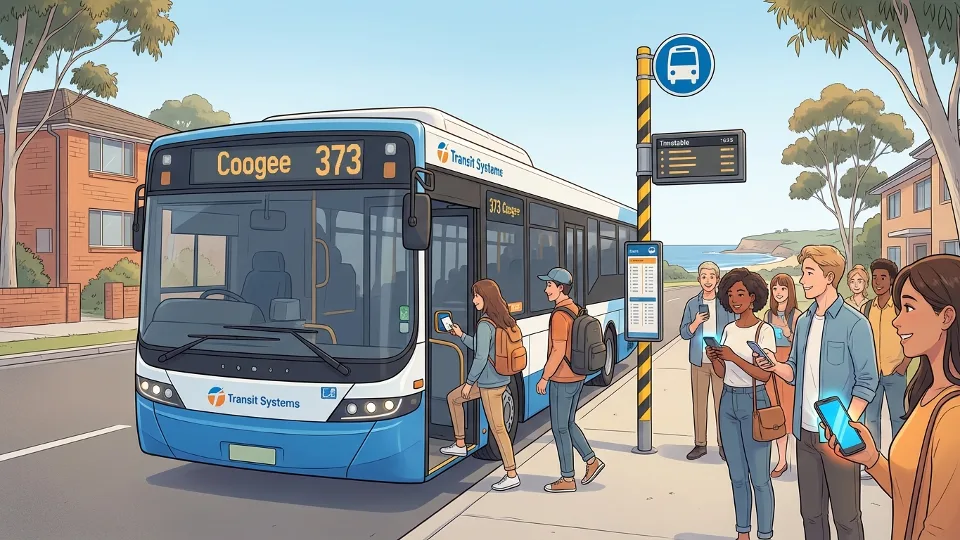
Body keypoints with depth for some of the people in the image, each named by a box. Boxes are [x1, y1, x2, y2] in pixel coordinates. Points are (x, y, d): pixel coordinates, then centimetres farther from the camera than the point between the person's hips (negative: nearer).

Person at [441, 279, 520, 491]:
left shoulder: (485, 325, -21)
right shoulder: (502, 321, 7)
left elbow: (481, 357, -24)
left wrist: (469, 383, -14)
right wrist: (461, 335, 20)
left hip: (490, 383, -10)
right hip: (499, 379, 10)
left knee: (497, 428, -2)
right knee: (453, 398, 24)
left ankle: (512, 475, 5)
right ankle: (460, 445, 31)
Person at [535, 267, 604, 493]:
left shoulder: (559, 315, -20)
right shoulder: (577, 310, 9)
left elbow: (558, 351, -23)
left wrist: (544, 378, -15)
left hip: (562, 380, -9)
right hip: (577, 377, 9)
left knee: (560, 428, 2)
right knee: (569, 424, 21)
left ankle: (567, 480, 10)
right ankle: (592, 461, 22)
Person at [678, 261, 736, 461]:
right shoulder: (692, 304, 3)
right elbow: (684, 333, 3)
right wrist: (696, 322, -16)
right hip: (699, 361, 2)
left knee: (721, 403, 2)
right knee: (699, 403, 6)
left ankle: (724, 444, 12)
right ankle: (700, 444, 13)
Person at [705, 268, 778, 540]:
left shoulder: (764, 331, -8)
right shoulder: (728, 329, 10)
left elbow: (765, 374, -15)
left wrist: (733, 357, -22)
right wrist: (714, 359, -8)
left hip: (754, 403, -6)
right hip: (728, 401, 6)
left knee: (759, 477, -2)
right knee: (737, 475, 12)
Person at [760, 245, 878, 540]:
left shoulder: (854, 323, -10)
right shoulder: (804, 322, 9)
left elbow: (867, 381, -11)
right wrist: (775, 366, -8)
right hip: (806, 433, 6)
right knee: (811, 513, 15)